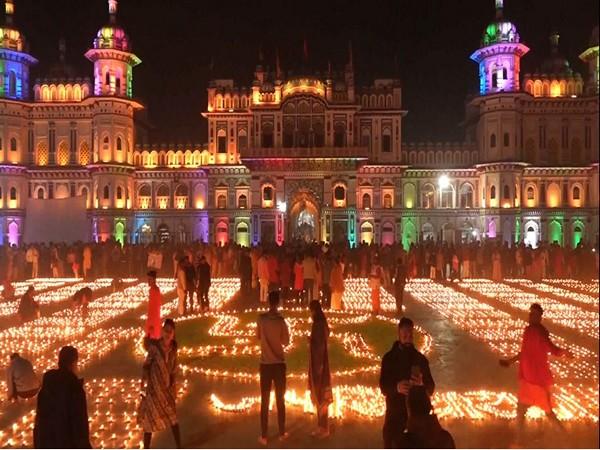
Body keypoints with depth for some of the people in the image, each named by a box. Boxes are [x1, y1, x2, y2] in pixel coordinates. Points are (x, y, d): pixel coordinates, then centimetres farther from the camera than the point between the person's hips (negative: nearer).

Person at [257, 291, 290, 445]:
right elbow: (286, 341, -3)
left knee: (264, 400, 8)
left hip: (265, 363, 1)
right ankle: (282, 433, 19)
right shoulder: (281, 320, -12)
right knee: (280, 399, 11)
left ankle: (263, 436, 10)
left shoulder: (261, 318, -6)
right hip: (279, 363, -1)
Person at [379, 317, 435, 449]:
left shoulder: (420, 358, 2)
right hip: (394, 413, -1)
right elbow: (383, 386, -8)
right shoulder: (389, 358, -3)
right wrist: (396, 387, -29)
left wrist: (422, 386, -23)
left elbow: (431, 388, -1)